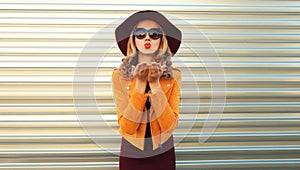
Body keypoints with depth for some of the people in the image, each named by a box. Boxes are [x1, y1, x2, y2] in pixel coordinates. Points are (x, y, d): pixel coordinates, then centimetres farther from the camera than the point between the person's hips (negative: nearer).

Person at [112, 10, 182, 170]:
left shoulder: (173, 75, -7)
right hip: (131, 156, -1)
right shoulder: (119, 75, -10)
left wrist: (155, 85, -23)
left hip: (163, 155, 1)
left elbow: (170, 125, -14)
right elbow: (126, 128, -16)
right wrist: (140, 84, -23)